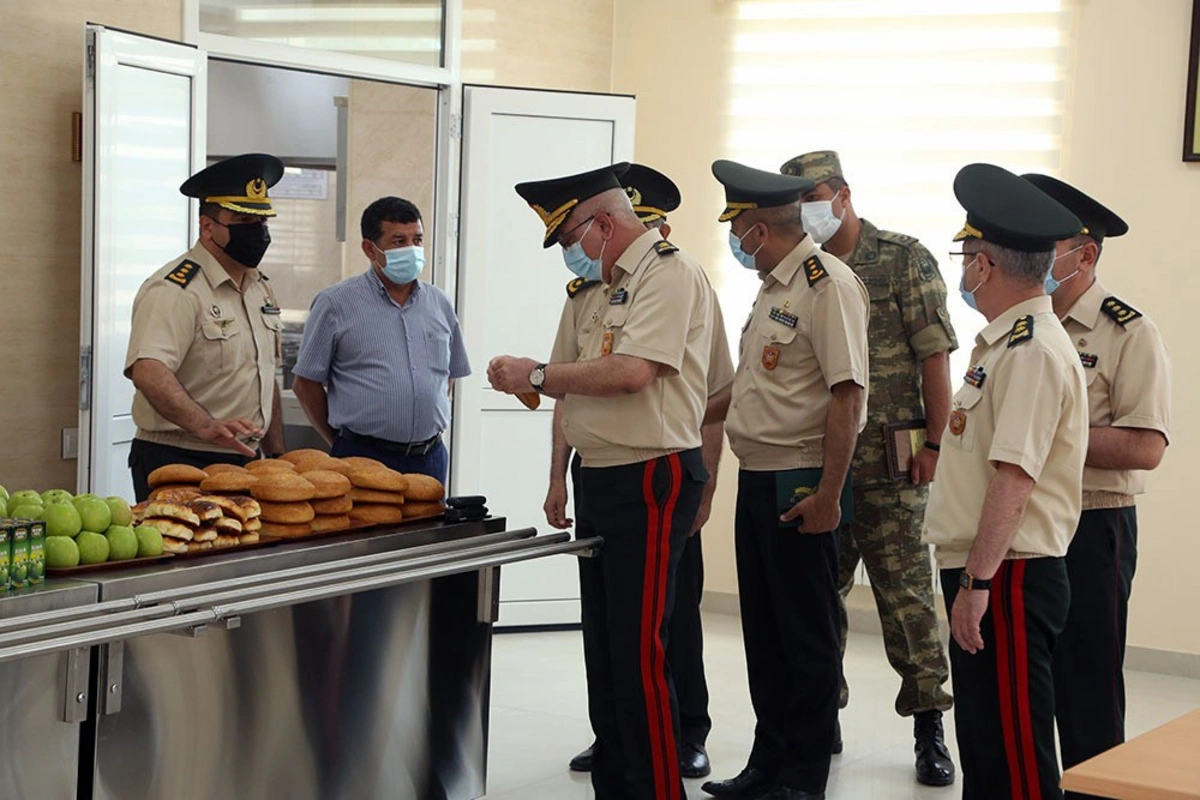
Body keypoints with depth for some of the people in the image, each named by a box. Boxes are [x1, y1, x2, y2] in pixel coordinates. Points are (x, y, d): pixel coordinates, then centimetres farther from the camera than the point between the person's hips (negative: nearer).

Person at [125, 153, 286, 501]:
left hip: (241, 461, 8)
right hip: (180, 465, -8)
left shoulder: (260, 287, 13)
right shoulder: (175, 289, -15)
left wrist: (278, 457, 14)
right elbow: (148, 372, -30)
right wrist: (207, 427, -44)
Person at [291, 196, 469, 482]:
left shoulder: (440, 303, 12)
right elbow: (306, 384, 0)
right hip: (363, 458, -4)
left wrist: (429, 430, 13)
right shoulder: (336, 303, -2)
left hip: (430, 458, 4)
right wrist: (342, 445, 3)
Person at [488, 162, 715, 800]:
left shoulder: (669, 273, -12)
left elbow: (631, 371, -24)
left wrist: (536, 375, -14)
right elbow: (570, 381, 18)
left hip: (651, 478, -9)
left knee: (638, 650, -9)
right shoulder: (589, 290, 17)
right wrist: (521, 380, -4)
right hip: (598, 478, 9)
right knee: (602, 645, 14)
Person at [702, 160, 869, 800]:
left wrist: (828, 493, -22)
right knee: (763, 627, 15)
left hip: (801, 483, -9)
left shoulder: (827, 283, -15)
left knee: (807, 634, 0)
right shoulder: (773, 286, 15)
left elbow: (847, 393, -20)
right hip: (757, 478, 9)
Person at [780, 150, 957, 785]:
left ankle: (929, 726, 7)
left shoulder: (904, 260, -1)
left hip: (888, 461, -5)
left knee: (904, 589, -2)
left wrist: (936, 443, -10)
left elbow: (934, 357, -4)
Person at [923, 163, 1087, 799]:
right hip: (982, 576, 10)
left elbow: (1014, 479, -24)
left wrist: (977, 582, -24)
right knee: (982, 749, 17)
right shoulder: (1005, 342, 16)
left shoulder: (1032, 352, -16)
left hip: (1007, 580, -10)